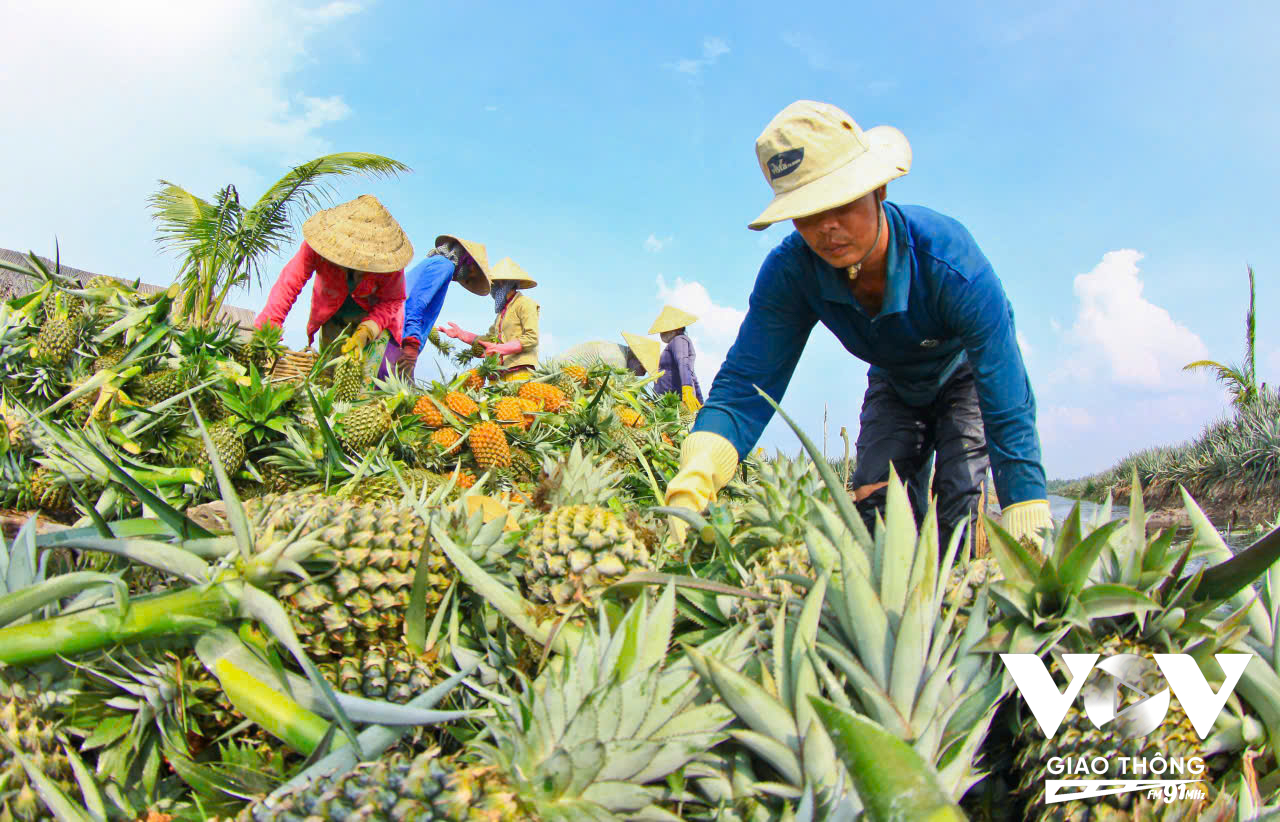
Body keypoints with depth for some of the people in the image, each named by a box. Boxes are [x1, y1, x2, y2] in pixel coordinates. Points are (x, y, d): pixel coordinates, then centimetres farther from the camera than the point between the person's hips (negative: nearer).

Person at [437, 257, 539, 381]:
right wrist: (461, 334, 18)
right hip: (501, 374, 7)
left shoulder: (525, 304, 3)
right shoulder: (502, 310, 28)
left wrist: (500, 349, -18)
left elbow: (532, 338, -9)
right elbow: (488, 340, 29)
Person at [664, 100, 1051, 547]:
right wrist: (692, 481, -50)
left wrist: (1027, 538, -42)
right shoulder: (789, 273, -30)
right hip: (894, 383, 3)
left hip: (967, 373, -3)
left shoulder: (951, 262, -40)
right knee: (873, 509, -8)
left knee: (956, 515, -17)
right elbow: (744, 386, -31)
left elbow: (1009, 413, -38)